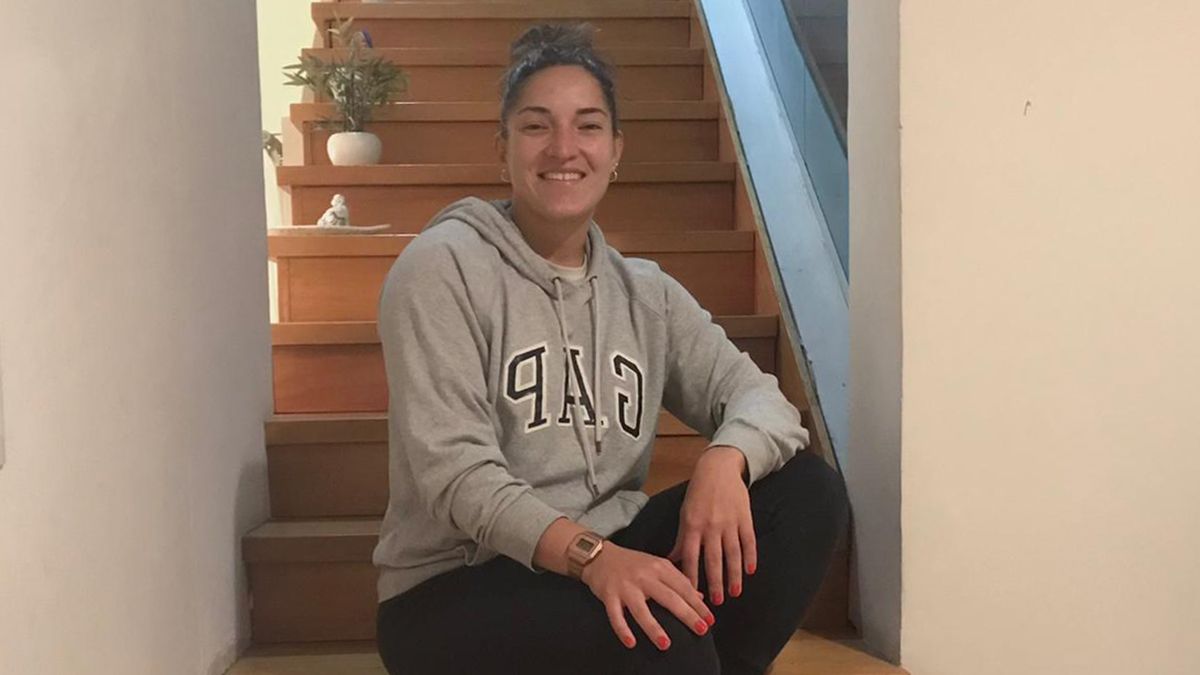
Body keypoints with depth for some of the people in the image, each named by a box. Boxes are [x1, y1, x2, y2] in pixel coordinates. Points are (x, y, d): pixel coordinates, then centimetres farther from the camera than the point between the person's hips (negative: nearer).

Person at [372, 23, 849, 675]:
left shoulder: (646, 293, 9)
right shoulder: (442, 268, -9)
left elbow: (756, 393, 1)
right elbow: (453, 468, -18)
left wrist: (725, 460, -24)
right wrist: (590, 556, -33)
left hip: (607, 559, 6)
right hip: (455, 591, -6)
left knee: (807, 488, -9)